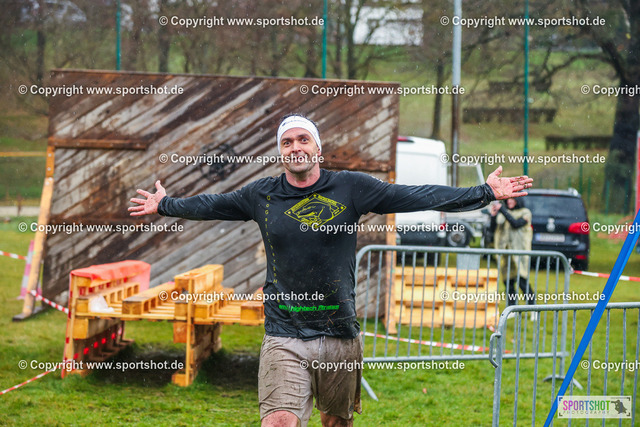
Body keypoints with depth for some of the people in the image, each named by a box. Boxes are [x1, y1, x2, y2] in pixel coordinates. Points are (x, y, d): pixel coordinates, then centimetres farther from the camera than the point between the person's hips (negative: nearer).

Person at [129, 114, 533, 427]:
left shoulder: (351, 188, 1)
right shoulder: (262, 195, 5)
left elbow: (416, 196, 0)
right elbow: (211, 205, 24)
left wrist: (484, 193, -4)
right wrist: (166, 205, 35)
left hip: (341, 336, 1)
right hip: (284, 338, -1)